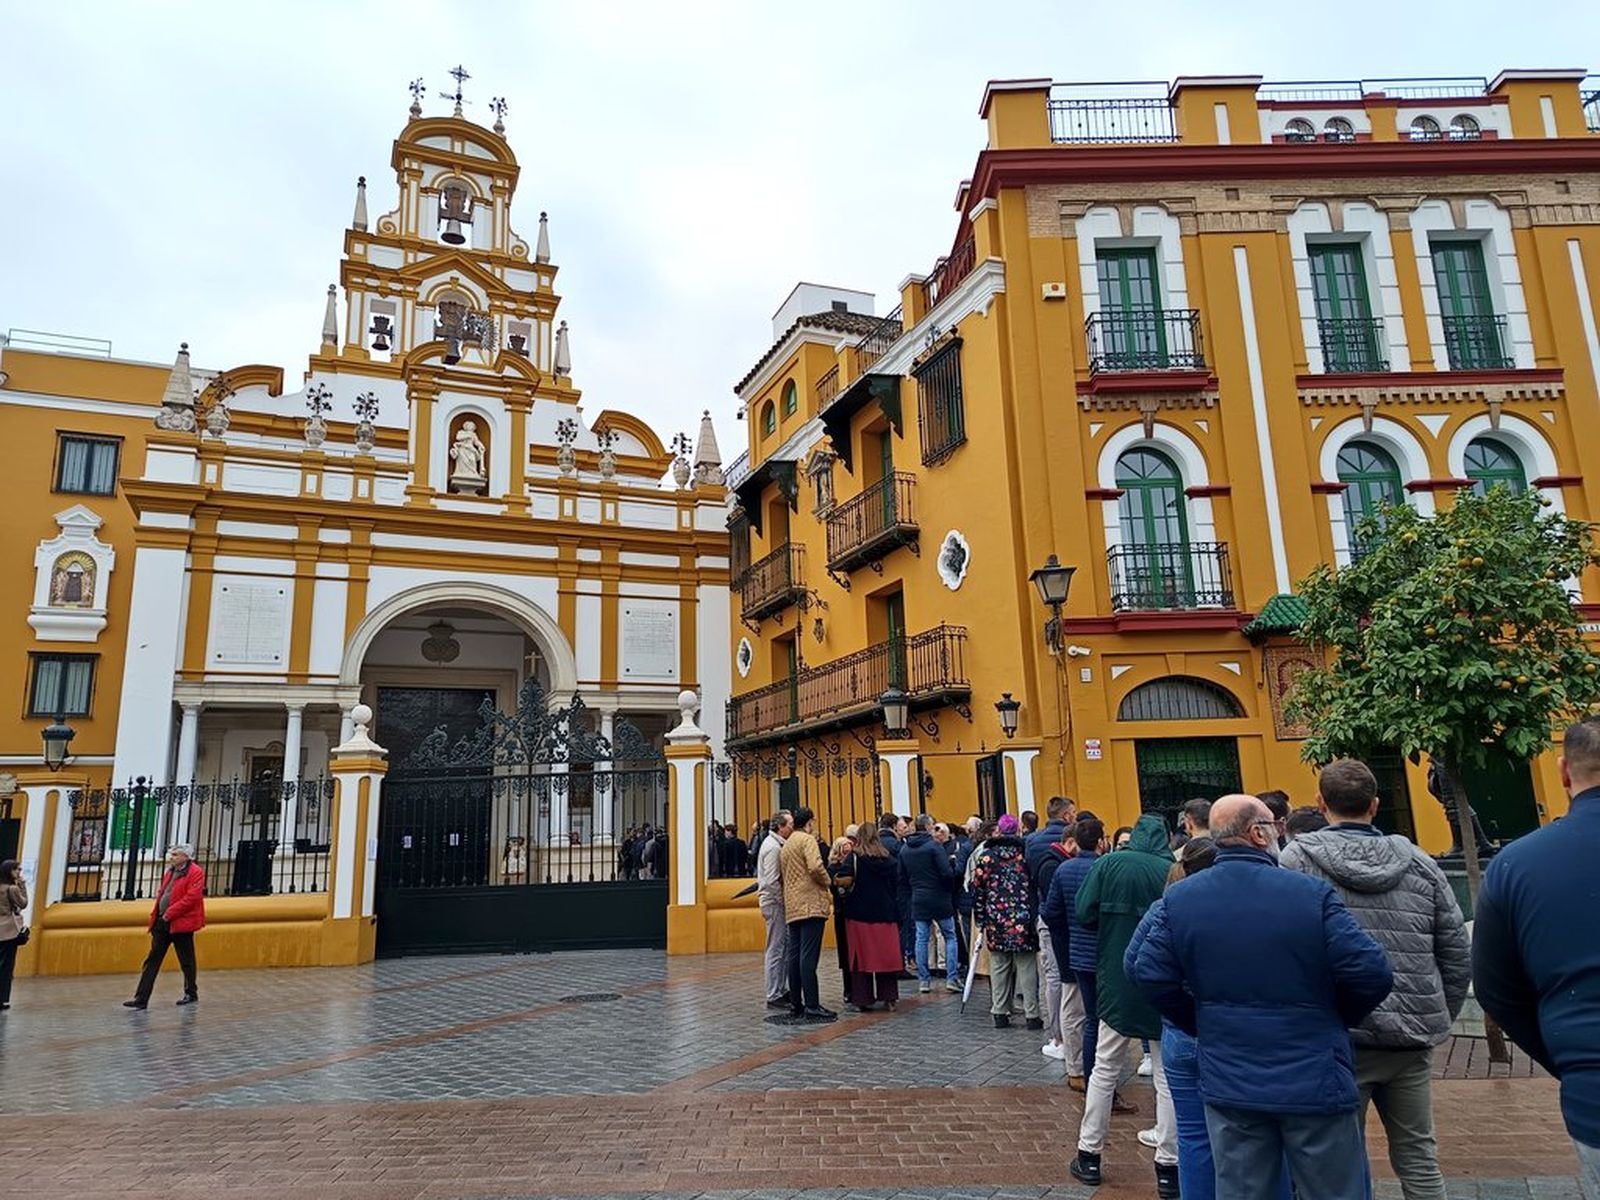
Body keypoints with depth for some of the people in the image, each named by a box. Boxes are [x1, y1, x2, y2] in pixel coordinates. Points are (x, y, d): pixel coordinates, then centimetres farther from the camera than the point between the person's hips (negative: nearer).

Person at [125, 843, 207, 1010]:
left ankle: (191, 994, 20)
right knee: (152, 960, 4)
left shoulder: (195, 873, -12)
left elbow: (191, 898, -20)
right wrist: (156, 915, 10)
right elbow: (163, 893, 24)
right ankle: (141, 998, 6)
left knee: (186, 961, 5)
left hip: (181, 923, -8)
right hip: (162, 923, 8)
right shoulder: (170, 871, 14)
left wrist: (169, 914, -19)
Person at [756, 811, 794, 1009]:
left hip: (776, 902, 10)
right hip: (774, 903, -10)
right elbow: (772, 881, -21)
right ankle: (774, 997, 2)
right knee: (776, 950, -4)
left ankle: (782, 990, 22)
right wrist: (783, 901, -13)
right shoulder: (773, 847, -17)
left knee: (785, 948, 14)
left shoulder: (776, 844, 13)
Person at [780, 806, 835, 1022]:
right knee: (809, 956, -11)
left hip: (792, 907, 8)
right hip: (811, 904, -8)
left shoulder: (786, 845, 20)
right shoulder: (807, 840, -6)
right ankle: (811, 1006, -12)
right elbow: (815, 867, -21)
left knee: (794, 955, 9)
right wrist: (827, 882, -5)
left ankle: (796, 1004, 13)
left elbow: (783, 874, 18)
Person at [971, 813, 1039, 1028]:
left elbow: (978, 890, 4)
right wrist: (1036, 916, 8)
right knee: (1027, 967, 5)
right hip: (1023, 920, -1)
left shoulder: (985, 856, 1)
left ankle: (1000, 1013, 12)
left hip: (996, 921, 1)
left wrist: (980, 920, 12)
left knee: (999, 968, 10)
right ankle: (1032, 1015, 7)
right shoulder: (1026, 853, -2)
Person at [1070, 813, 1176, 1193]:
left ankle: (1089, 1156, 22)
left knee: (1105, 1069, 14)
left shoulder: (1109, 864, -7)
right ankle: (1168, 1166, 14)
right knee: (1167, 1076, 11)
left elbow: (1084, 913, -8)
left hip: (1117, 983, 1)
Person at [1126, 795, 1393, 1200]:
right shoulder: (1313, 893, -13)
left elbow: (1145, 971, -5)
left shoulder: (1179, 899, -4)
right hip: (1315, 1082, -2)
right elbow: (1372, 973, -14)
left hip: (1228, 1084, 3)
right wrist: (1340, 1019, 6)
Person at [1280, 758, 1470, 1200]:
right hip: (1413, 1041, 4)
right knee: (1418, 1159, 17)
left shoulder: (1297, 859, -9)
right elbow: (1458, 956, 7)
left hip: (1338, 1038, -4)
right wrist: (1437, 1022, 18)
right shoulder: (1420, 864, 4)